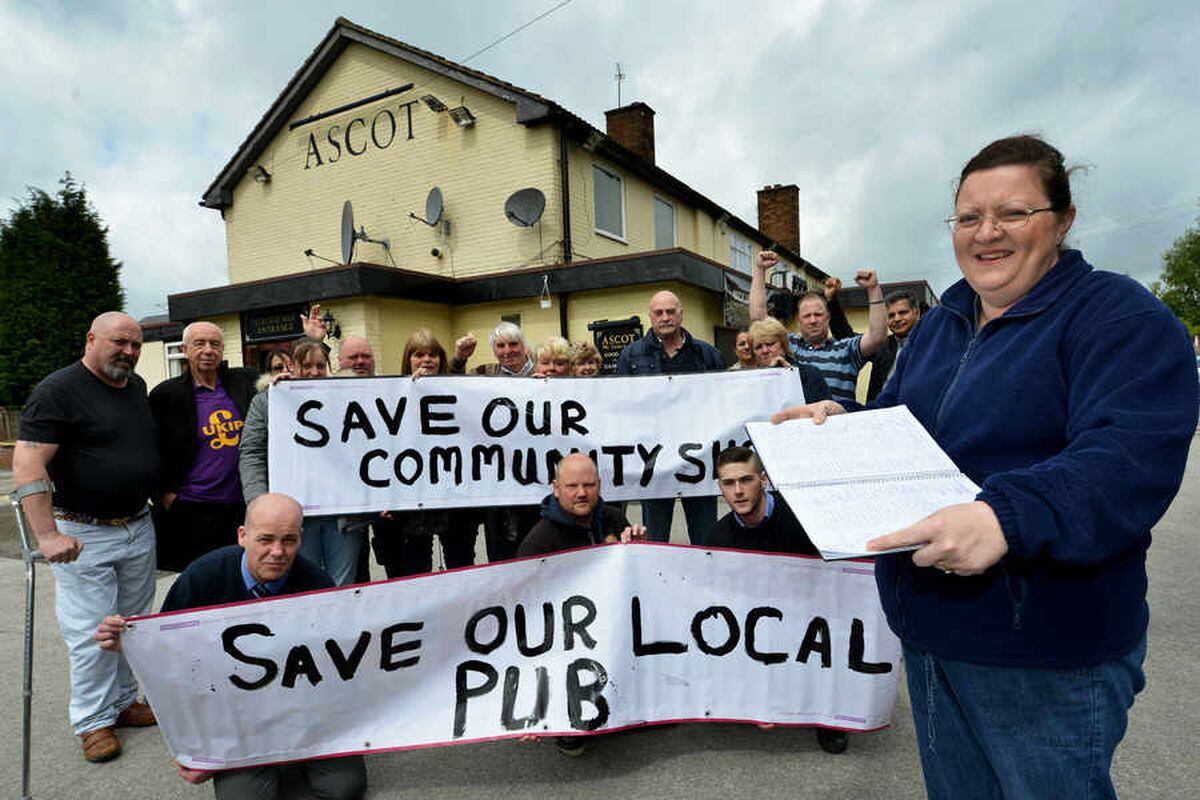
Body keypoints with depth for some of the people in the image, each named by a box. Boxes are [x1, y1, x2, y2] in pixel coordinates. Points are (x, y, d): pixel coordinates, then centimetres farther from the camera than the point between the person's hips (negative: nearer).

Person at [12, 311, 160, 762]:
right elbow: (27, 465, -20)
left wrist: (162, 492, 14)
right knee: (91, 633, 2)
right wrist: (47, 534, -26)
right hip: (84, 534, -6)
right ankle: (93, 720, 18)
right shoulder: (58, 390, -13)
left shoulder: (138, 387, 9)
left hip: (139, 527, 7)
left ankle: (123, 702, 31)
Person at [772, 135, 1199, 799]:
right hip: (926, 629, 7)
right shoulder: (936, 327, 10)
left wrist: (1006, 517, -43)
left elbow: (1129, 458, -27)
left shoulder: (1119, 317, -13)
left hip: (1046, 654, -6)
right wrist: (838, 424, -4)